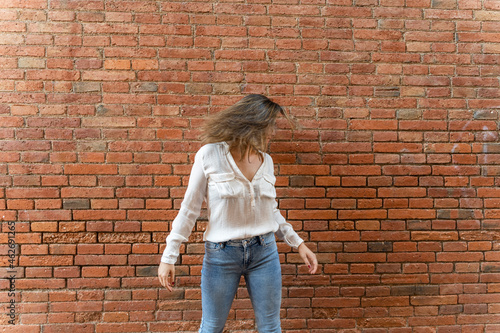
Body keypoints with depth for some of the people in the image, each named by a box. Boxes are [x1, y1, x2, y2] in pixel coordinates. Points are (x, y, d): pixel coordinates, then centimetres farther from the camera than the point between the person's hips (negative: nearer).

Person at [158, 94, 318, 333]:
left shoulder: (266, 161, 4)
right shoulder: (210, 155, -10)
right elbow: (189, 208, -7)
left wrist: (297, 243, 11)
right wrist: (169, 256, -7)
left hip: (264, 252, 4)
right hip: (221, 253, -3)